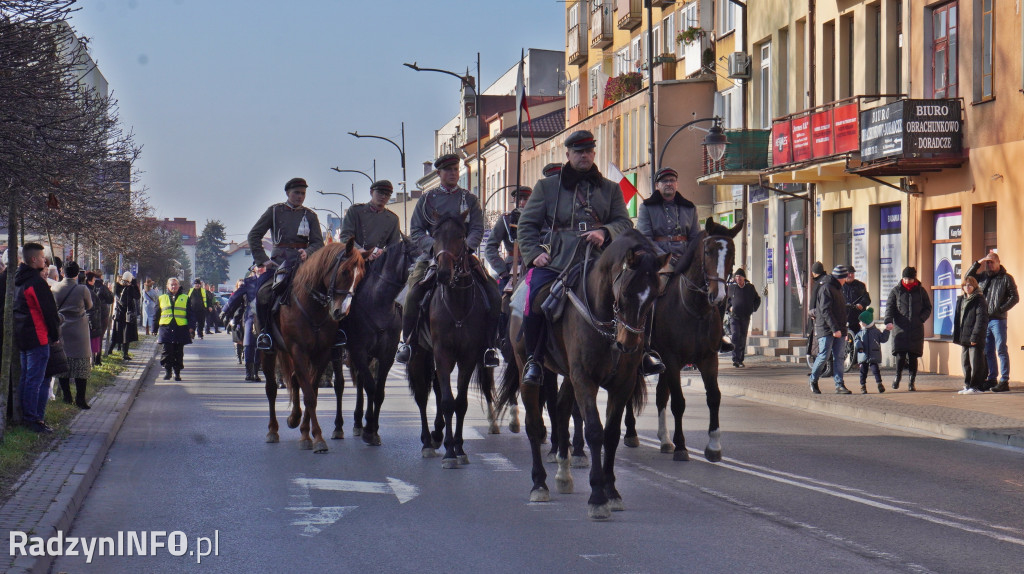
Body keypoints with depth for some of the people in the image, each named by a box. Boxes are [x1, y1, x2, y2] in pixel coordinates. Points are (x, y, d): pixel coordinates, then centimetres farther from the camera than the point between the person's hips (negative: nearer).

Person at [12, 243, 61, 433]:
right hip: (37, 337, -9)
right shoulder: (36, 281, -17)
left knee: (25, 377, 15)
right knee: (35, 379, -6)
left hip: (21, 337, 9)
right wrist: (55, 334, -4)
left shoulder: (17, 280, 12)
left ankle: (24, 416, 19)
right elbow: (49, 310, -15)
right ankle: (32, 418, -6)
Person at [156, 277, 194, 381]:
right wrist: (155, 329, 12)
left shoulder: (185, 298, 11)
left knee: (179, 352, 2)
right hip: (166, 328, 0)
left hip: (181, 329, 0)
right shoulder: (161, 299, 13)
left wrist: (191, 327, -2)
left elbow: (190, 315, 9)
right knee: (167, 351, -6)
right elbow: (156, 315, 15)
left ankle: (177, 372, 9)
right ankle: (167, 371, 3)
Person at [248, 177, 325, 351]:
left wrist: (307, 252, -16)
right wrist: (262, 259, -5)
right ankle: (265, 331, -6)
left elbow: (318, 243, 6)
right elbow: (254, 235, 6)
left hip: (303, 262, 1)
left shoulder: (310, 215, 13)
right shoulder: (274, 211, 9)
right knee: (263, 293, -24)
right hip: (279, 261, -1)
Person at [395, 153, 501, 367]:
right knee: (413, 295, -23)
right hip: (433, 256, -1)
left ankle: (489, 347, -5)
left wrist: (465, 247, -18)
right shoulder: (427, 199, 11)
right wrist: (433, 246, -15)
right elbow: (415, 231, 5)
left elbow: (477, 230, 3)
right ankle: (407, 343, -4)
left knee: (494, 296, -16)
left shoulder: (470, 200, 12)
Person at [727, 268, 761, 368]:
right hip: (734, 316, -2)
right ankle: (735, 359, -20)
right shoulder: (731, 287, 3)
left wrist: (753, 309, 8)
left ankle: (740, 360, 15)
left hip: (746, 317, 2)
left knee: (742, 339, 7)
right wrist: (729, 307, 3)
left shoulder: (750, 287, 6)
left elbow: (757, 299, 20)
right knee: (735, 336, -17)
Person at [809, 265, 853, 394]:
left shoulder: (837, 288, 20)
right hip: (826, 330, -9)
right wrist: (834, 329, -23)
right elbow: (825, 311, -18)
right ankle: (813, 381, 12)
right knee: (823, 356, -6)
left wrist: (843, 330, 18)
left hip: (838, 330, 9)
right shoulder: (826, 288, -10)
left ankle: (839, 385, 1)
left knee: (838, 357, 3)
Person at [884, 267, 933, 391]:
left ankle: (912, 382, 10)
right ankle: (898, 376, 12)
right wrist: (888, 321, -13)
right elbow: (890, 306, 4)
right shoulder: (896, 290, 8)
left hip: (916, 329, 1)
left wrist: (921, 318, -3)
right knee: (900, 355, -11)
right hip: (900, 328, -1)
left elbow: (928, 308, 15)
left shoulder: (920, 291, 10)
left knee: (913, 356, 1)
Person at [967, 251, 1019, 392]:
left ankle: (1004, 381, -9)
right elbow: (968, 277, 14)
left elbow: (1014, 297, -4)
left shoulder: (1006, 278, -2)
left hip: (998, 320, -6)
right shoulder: (983, 276, 13)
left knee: (1001, 350, -8)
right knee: (988, 351, 10)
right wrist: (977, 263, 3)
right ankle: (991, 379, 18)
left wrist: (1001, 309, -15)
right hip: (984, 319, 6)